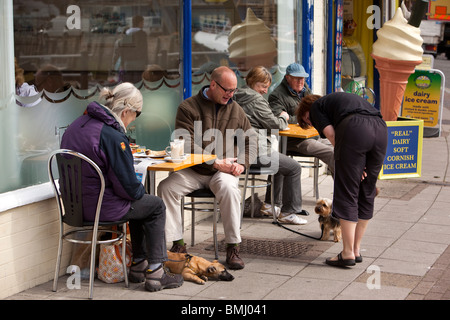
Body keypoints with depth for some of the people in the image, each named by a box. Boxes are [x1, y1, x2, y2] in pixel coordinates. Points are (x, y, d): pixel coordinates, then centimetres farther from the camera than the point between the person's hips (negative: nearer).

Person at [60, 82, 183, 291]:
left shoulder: (78, 124, 5)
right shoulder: (112, 137, -23)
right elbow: (128, 187, -20)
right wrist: (140, 190, 4)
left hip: (75, 205, 9)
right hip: (101, 207, -9)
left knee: (140, 202, 28)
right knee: (156, 206, 12)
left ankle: (139, 265, 31)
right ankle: (155, 272, 11)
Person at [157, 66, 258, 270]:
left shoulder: (236, 109, 12)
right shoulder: (188, 107, -2)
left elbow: (250, 141, 17)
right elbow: (187, 146, -11)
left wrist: (242, 163, -3)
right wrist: (216, 162, -18)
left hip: (224, 170, 1)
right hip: (193, 170, -1)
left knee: (229, 188, -33)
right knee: (166, 188, -26)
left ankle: (233, 248, -26)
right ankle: (178, 244, -17)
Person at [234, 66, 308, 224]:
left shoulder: (238, 98, 14)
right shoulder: (257, 100, -15)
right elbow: (275, 125, -12)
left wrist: (280, 120, 15)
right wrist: (284, 118, 9)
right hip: (257, 152, -10)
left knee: (280, 163, 32)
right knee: (294, 168, 0)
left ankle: (270, 205, 33)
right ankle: (287, 212, 2)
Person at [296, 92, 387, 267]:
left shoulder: (315, 107, 21)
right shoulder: (339, 98, 39)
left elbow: (331, 134, 3)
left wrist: (350, 163, 7)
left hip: (354, 129, -7)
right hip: (381, 128, 7)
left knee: (347, 193, 1)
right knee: (366, 193, 14)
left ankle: (348, 253, 2)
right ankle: (356, 249, 23)